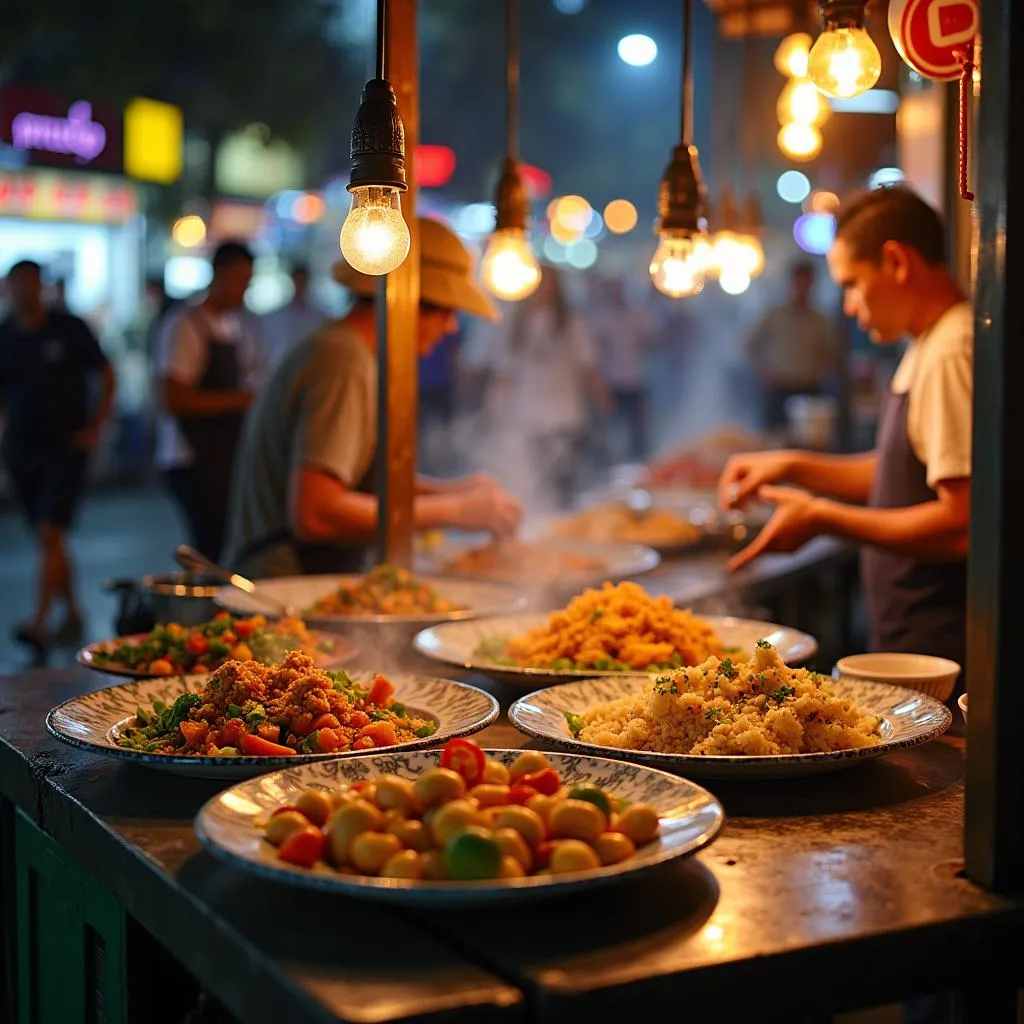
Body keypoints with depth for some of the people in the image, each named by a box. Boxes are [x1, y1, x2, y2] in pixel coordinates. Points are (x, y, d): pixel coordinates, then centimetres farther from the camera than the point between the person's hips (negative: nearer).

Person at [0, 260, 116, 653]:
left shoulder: (69, 329, -4)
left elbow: (107, 376, 4)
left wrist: (95, 428, -3)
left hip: (66, 448, -4)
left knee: (50, 534, -14)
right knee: (48, 540, 11)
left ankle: (39, 622, -15)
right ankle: (72, 613, 25)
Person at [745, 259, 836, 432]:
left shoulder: (819, 321, 8)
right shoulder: (774, 316, 5)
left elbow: (829, 355, 17)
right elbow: (752, 347, 9)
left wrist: (819, 375, 0)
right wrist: (764, 373, -2)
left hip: (809, 391, 1)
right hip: (778, 391, -1)